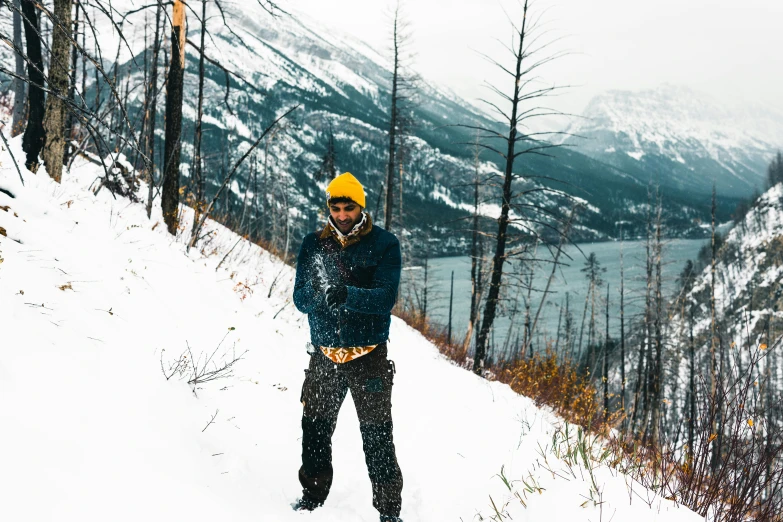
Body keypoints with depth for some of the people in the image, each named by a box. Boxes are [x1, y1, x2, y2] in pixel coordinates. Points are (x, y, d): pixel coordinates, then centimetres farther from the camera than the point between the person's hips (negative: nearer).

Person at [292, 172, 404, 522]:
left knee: (377, 435, 0)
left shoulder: (384, 244, -4)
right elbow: (301, 299, -1)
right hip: (324, 353, 3)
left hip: (369, 356, -3)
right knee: (315, 427, 9)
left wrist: (348, 294, -34)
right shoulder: (313, 244, 5)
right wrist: (320, 294, -24)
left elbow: (386, 297, -16)